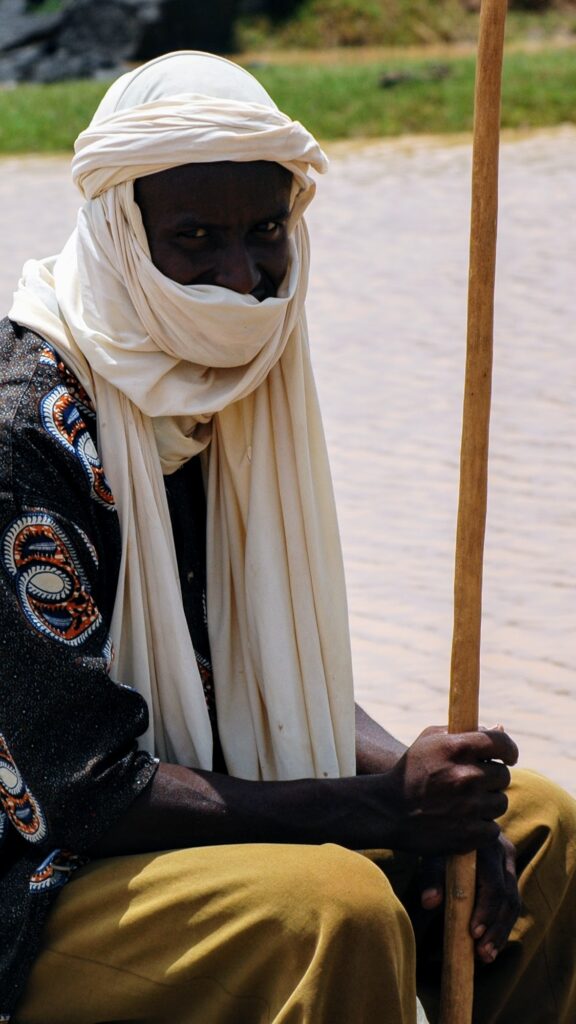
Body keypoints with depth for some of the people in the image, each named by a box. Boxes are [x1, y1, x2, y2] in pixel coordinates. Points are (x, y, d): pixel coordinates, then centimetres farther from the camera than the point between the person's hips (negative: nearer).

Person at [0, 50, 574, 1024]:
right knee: (336, 908, -32)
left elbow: (281, 668, 11)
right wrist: (386, 806, -25)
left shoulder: (217, 385, 3)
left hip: (194, 797, 9)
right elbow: (93, 792, -24)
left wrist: (425, 786, -8)